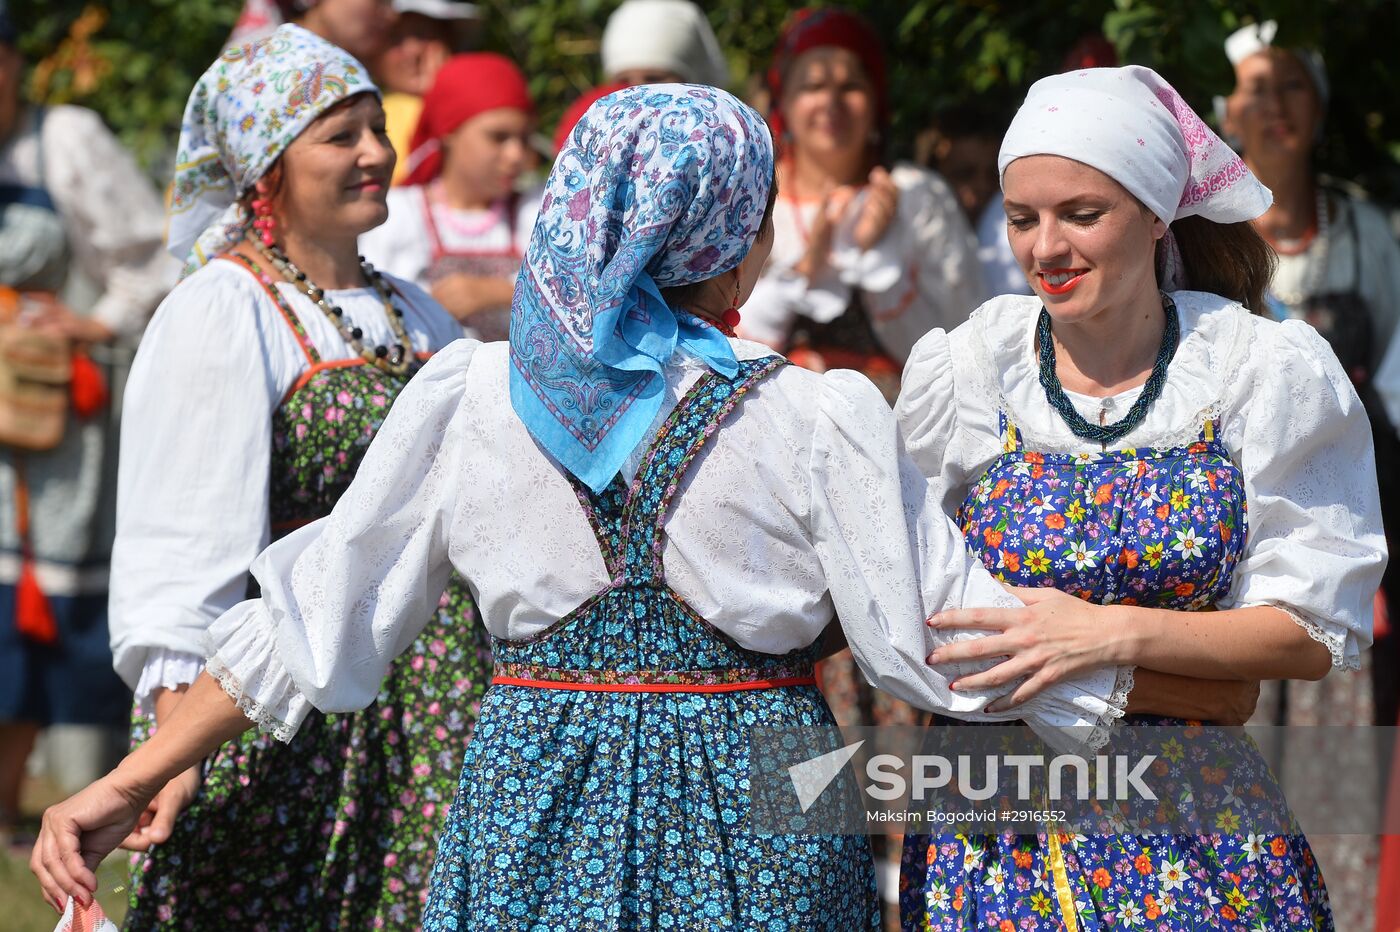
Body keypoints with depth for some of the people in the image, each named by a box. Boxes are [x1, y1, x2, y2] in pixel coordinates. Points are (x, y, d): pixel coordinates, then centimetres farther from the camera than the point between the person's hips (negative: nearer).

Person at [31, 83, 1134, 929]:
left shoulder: (466, 399, -3)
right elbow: (939, 637, -7)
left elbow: (310, 623, -1)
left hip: (533, 821, 2)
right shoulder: (822, 424, -10)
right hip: (750, 830, -2)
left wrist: (130, 782, 6)